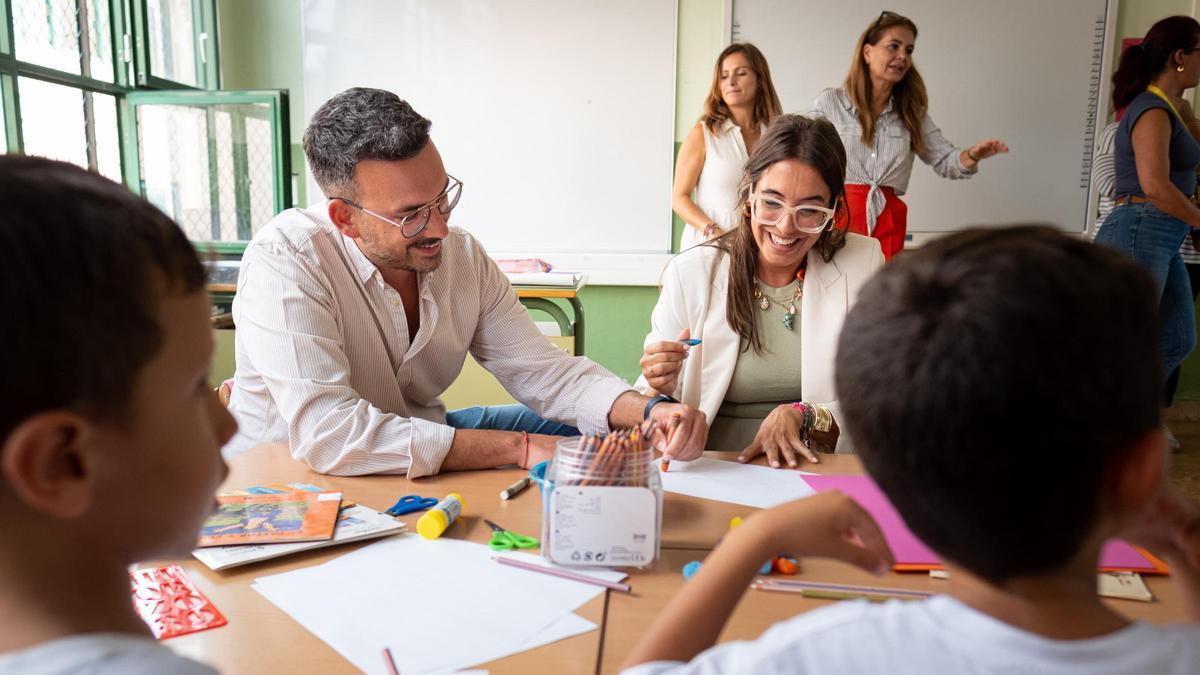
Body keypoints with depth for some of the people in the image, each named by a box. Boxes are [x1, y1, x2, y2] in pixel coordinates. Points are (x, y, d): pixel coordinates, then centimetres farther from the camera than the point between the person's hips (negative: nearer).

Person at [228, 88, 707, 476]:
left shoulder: (463, 256, -7)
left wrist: (651, 410, -22)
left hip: (421, 447, 6)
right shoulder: (284, 262, -26)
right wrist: (519, 447, -33)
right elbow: (327, 435, -35)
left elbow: (545, 372, -3)